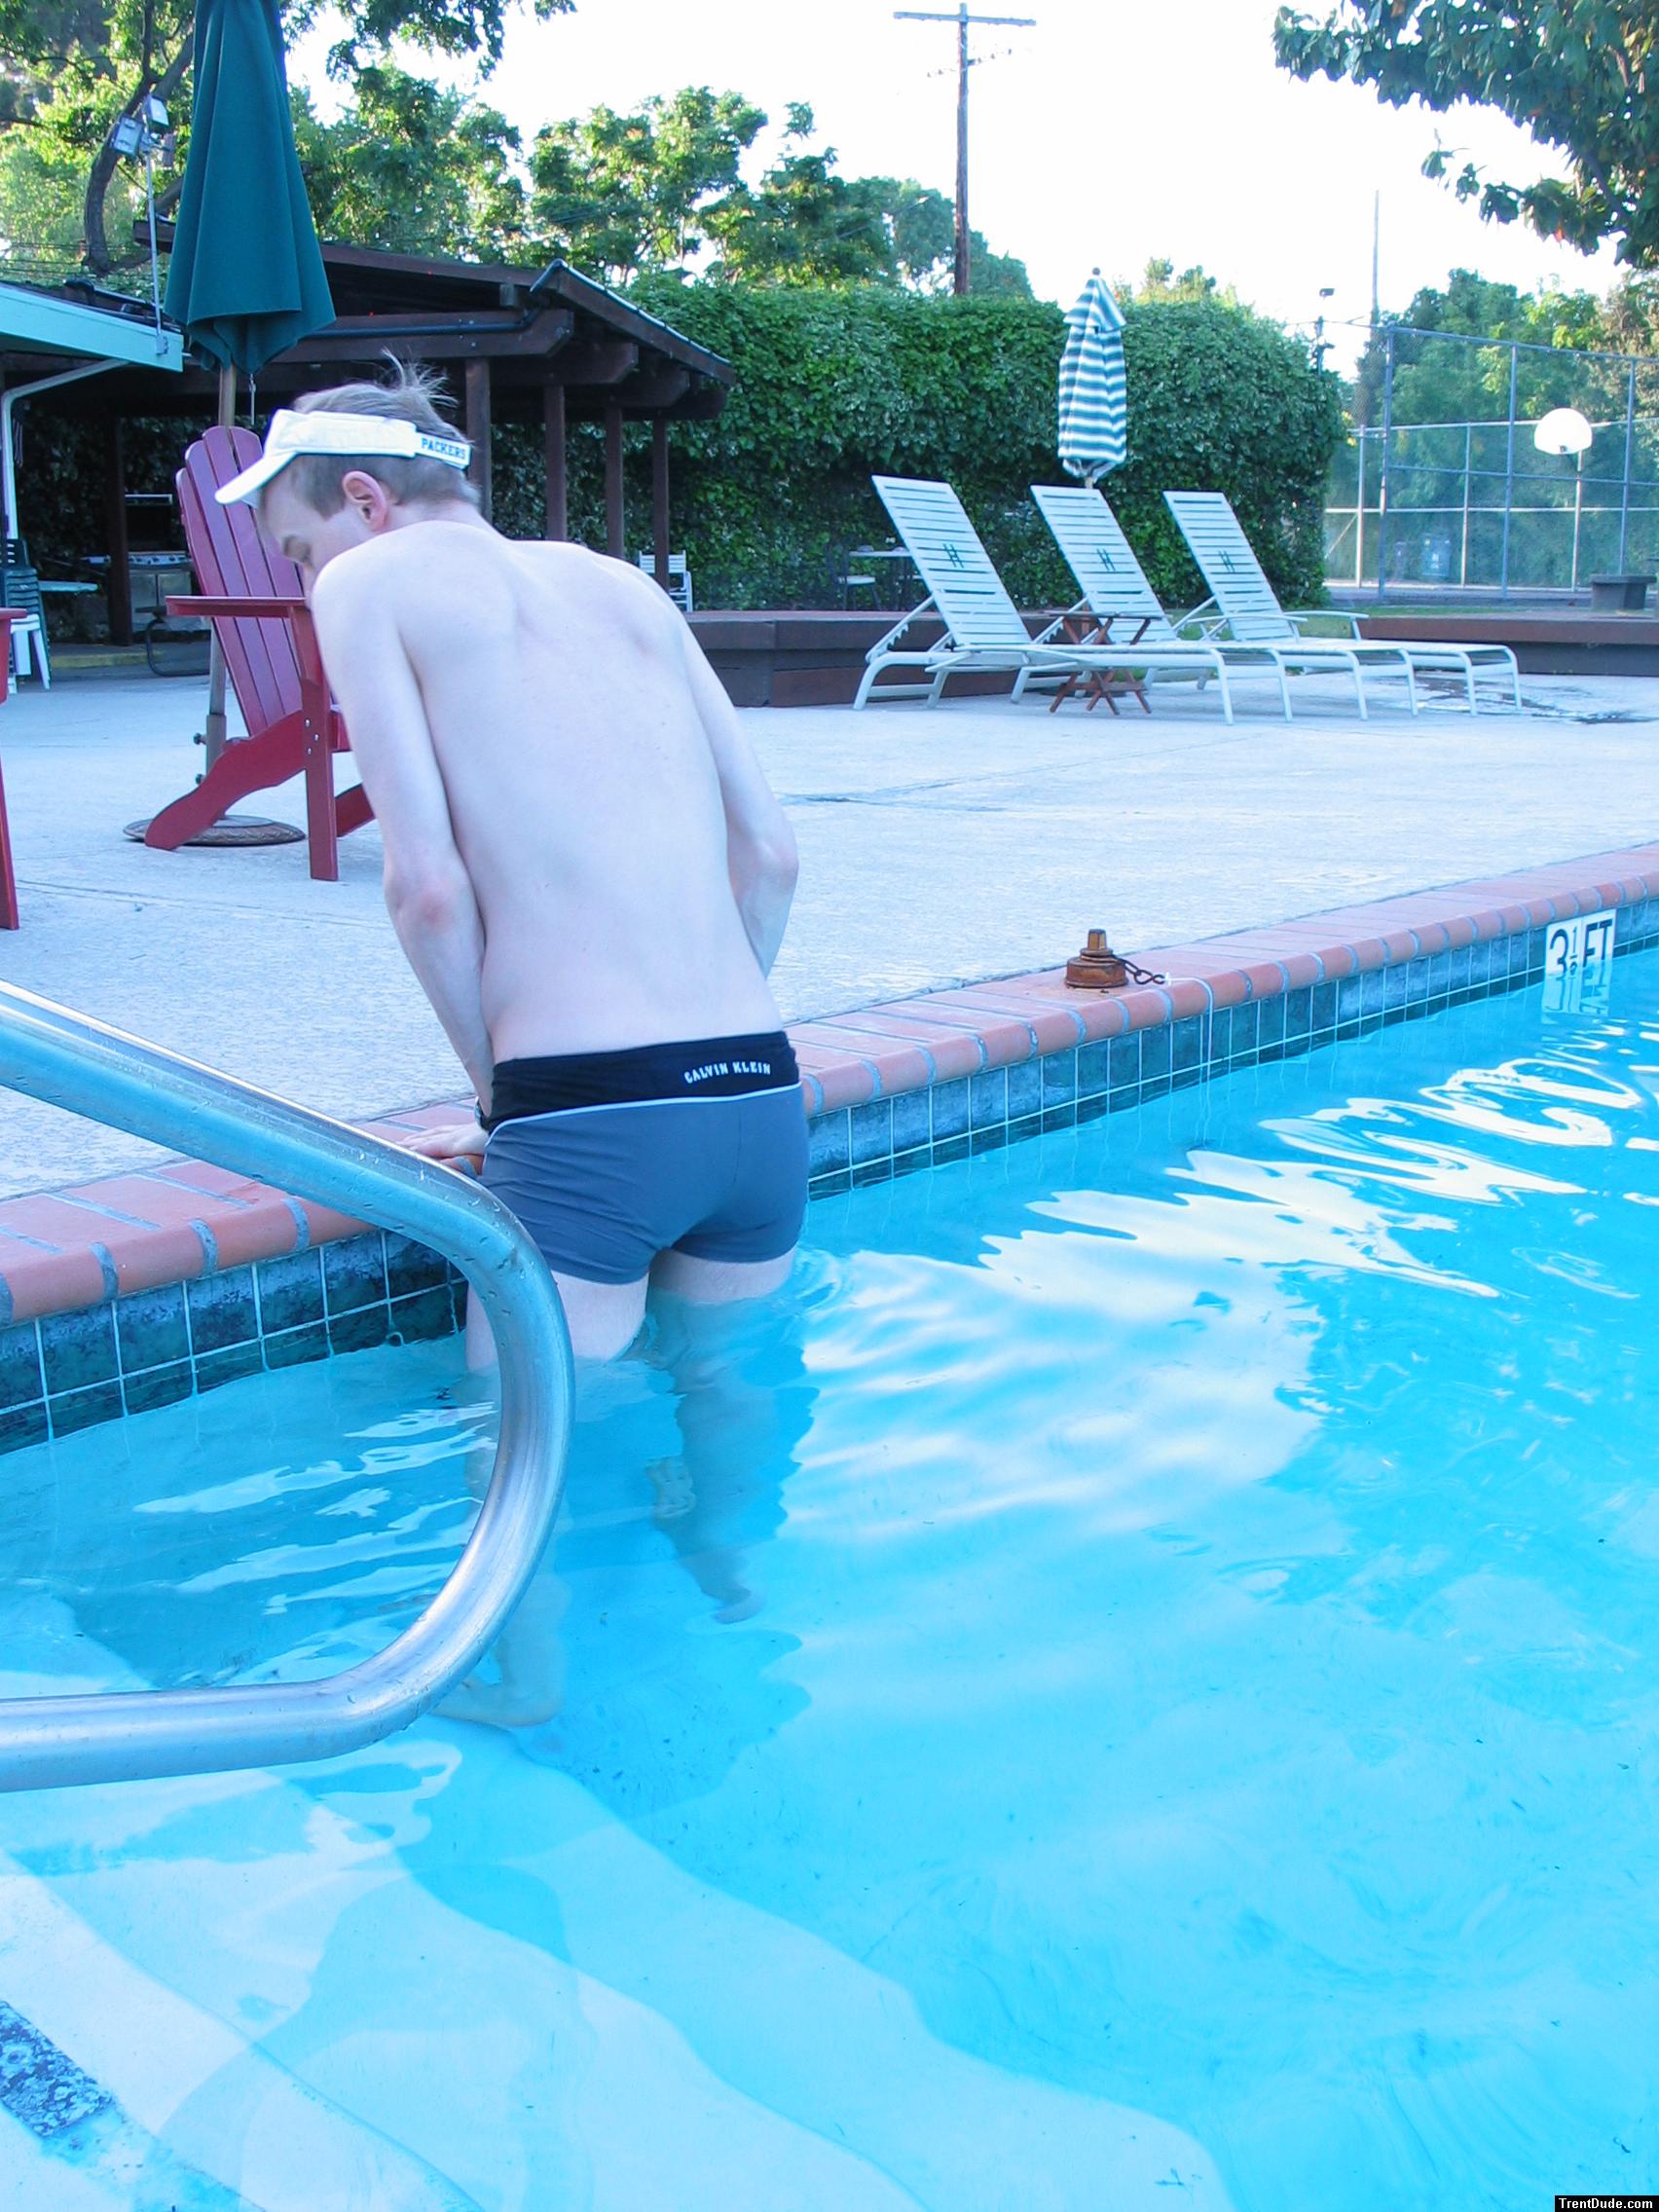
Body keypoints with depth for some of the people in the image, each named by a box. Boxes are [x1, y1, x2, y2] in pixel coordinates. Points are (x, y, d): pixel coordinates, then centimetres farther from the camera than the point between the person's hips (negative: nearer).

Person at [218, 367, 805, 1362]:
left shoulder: (367, 579, 5)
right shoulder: (621, 581, 19)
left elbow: (429, 886, -6)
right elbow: (771, 853, 16)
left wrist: (500, 1092, 7)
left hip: (590, 1126, -6)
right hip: (765, 1101, 6)